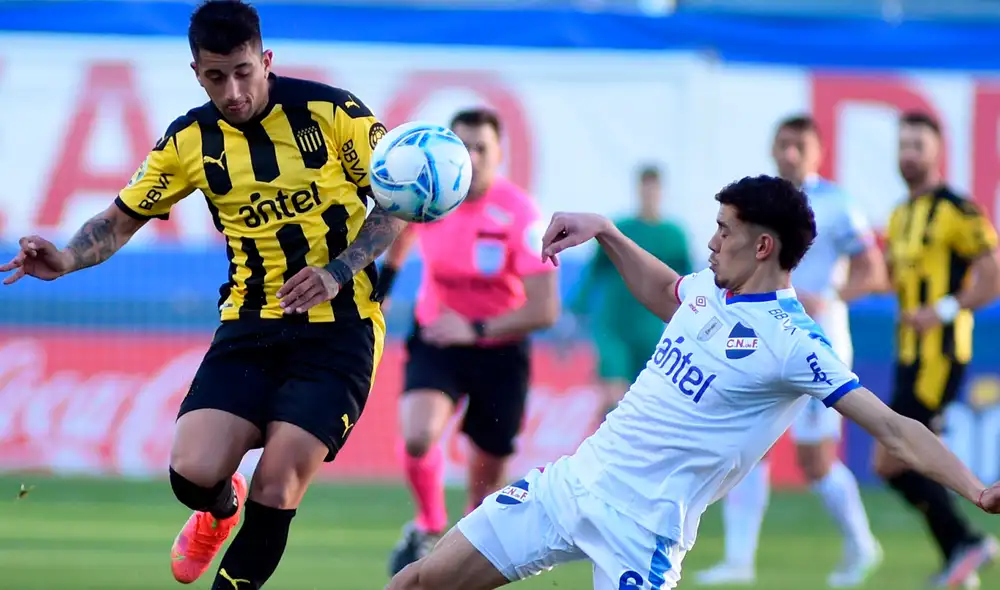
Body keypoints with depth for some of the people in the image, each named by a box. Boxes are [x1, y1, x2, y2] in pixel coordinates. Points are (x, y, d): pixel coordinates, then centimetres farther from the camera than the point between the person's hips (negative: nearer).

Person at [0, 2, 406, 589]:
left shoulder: (332, 112, -9)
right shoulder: (190, 140, 1)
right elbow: (123, 219, 11)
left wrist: (337, 272, -16)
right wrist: (68, 259, -10)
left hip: (338, 326, -3)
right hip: (251, 325, 3)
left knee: (275, 489, -15)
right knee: (194, 473, -14)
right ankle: (221, 509, 25)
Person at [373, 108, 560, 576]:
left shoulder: (519, 215, -22)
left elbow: (544, 310, -22)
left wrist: (476, 329, -28)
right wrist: (385, 278, 23)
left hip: (499, 351, -1)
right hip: (436, 338, 1)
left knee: (486, 476, 8)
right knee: (417, 436, -26)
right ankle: (429, 527, 2)